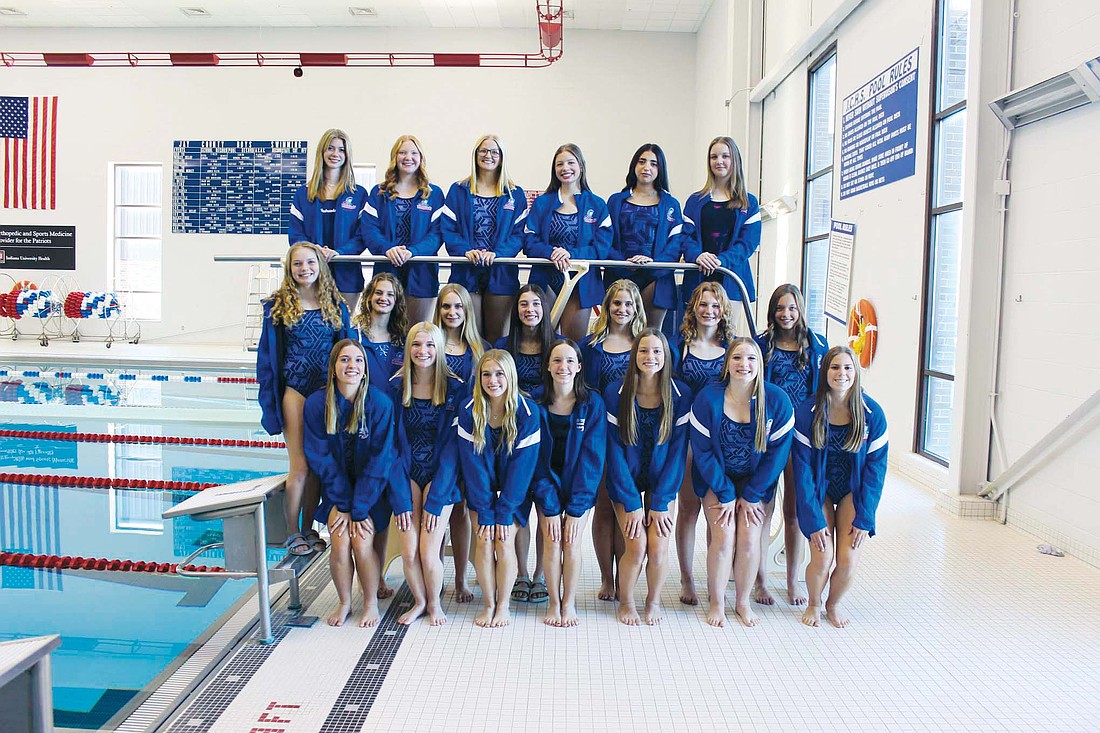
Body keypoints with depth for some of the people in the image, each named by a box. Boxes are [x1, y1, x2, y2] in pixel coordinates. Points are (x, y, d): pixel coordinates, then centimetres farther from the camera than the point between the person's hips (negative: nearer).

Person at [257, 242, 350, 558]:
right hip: (295, 392, -2)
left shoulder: (336, 307, 6)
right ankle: (292, 533, 12)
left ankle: (308, 529, 22)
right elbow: (267, 354, 2)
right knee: (300, 466, -4)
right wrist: (269, 398, -2)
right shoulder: (278, 305, 0)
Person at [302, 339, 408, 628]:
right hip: (337, 488, 2)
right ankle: (344, 602, 12)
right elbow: (321, 458, -7)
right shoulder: (317, 403, -10)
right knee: (340, 544, -15)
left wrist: (359, 509, -17)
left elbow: (379, 460, -15)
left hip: (372, 488, -1)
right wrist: (344, 504, -13)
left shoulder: (380, 403, -17)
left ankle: (371, 602, 10)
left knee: (361, 543, -16)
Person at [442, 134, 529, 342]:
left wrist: (497, 253, -15)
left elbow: (519, 234, 2)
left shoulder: (515, 194, 10)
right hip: (465, 273, 0)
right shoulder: (458, 190, 10)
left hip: (501, 274, 0)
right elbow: (448, 229, 2)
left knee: (496, 337, 3)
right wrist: (465, 250, -16)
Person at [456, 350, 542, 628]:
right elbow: (472, 463, -12)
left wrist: (504, 512, -17)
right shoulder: (469, 412, -13)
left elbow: (522, 465, -15)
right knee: (484, 541, -13)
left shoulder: (528, 412, -17)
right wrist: (484, 511, -16)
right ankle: (488, 604, 4)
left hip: (514, 491, -1)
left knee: (504, 541, -14)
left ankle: (504, 605, 3)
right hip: (481, 490, 1)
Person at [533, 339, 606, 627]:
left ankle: (569, 603, 11)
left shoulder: (592, 403, -12)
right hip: (547, 486, 1)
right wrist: (550, 508, -14)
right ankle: (554, 603, 10)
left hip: (581, 486, 0)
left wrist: (576, 509, -15)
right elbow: (536, 459, -9)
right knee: (551, 541, -9)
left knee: (572, 542, -9)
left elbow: (592, 458, -12)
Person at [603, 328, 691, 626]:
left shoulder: (680, 395, -9)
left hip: (662, 480, 1)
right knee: (636, 545, -14)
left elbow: (677, 451, -8)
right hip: (626, 481, -1)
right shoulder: (615, 394, -12)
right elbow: (614, 451, -10)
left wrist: (660, 502, -11)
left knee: (658, 546, -11)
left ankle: (654, 601, 19)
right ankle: (626, 602, 15)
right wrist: (632, 503, -13)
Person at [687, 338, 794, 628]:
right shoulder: (708, 398, -15)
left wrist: (750, 495, -7)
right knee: (723, 536, -13)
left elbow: (777, 452, -8)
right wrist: (726, 495, -12)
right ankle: (717, 604, 7)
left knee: (749, 539, -9)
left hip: (754, 481, 1)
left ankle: (743, 602, 14)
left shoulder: (777, 400, -13)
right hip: (716, 480, -1)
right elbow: (702, 451, -11)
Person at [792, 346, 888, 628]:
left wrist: (864, 518, -10)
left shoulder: (872, 413, -12)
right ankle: (813, 604, 21)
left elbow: (876, 467, -7)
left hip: (854, 491, 1)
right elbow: (802, 467, -13)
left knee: (848, 560, -11)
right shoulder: (807, 411, -15)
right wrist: (814, 519, -17)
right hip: (818, 490, -1)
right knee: (821, 560, -13)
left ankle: (834, 604, 23)